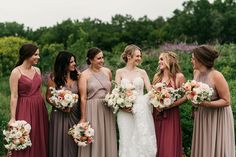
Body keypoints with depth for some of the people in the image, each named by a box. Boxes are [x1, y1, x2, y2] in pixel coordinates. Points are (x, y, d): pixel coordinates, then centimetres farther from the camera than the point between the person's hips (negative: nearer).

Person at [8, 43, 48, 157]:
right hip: (25, 110, -6)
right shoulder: (16, 72, -9)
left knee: (40, 140, 11)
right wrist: (13, 118, -15)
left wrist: (44, 109, 12)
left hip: (40, 109, 6)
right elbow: (14, 96, -12)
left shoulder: (37, 70, 9)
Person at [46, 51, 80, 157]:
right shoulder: (54, 78, -4)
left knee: (73, 142, 8)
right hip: (60, 114, -3)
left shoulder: (76, 76, 6)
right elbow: (48, 97, -4)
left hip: (75, 114, 3)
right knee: (61, 142, 2)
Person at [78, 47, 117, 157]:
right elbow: (83, 98, -8)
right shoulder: (85, 75, -5)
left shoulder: (107, 72, 8)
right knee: (94, 140, 1)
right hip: (92, 111, -4)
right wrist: (83, 118, -10)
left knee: (107, 139, 9)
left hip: (107, 111, 4)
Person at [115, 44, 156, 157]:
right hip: (125, 111, -1)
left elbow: (150, 91, 3)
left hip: (141, 110, 1)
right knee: (127, 139, -1)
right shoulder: (120, 72, 6)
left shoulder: (142, 72, 8)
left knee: (143, 138, -1)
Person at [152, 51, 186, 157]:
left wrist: (171, 105, -15)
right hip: (157, 115, 4)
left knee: (169, 146, -2)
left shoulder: (179, 77, -4)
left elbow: (185, 96, -5)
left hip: (171, 115, -4)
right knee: (157, 145, 6)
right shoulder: (157, 76, 9)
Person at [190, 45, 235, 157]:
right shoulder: (196, 72, 1)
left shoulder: (216, 76, -20)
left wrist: (206, 104, -27)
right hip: (201, 118, 6)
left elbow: (226, 101, -17)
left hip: (217, 119, -6)